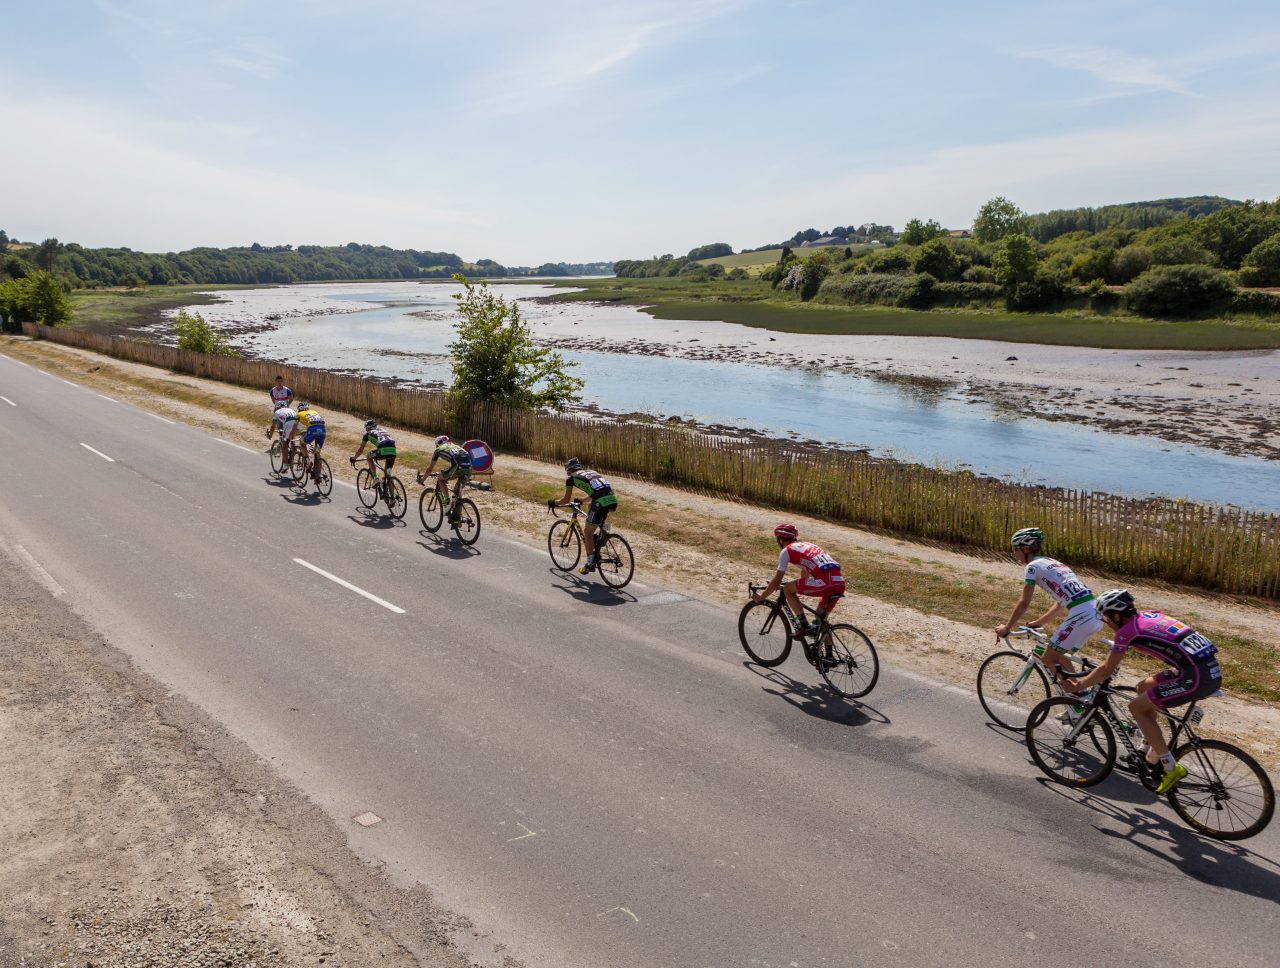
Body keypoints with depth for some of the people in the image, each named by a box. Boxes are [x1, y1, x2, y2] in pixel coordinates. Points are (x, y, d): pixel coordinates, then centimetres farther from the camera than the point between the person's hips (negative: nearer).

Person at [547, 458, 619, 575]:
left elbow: (566, 500, 14)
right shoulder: (591, 472, 31)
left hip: (601, 502, -6)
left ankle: (590, 563, 9)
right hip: (613, 499, 6)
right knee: (590, 506, 35)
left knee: (588, 532, 9)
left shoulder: (571, 478, 14)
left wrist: (554, 503, 32)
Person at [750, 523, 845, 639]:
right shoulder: (806, 545, 31)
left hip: (825, 583, -8)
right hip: (840, 584, 8)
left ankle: (803, 626, 6)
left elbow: (776, 581, 10)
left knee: (787, 588, 11)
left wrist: (761, 597, 23)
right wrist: (798, 590, 58)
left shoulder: (787, 550, 9)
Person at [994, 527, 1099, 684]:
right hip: (1095, 614, 9)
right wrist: (1038, 623, 32)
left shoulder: (1033, 566, -1)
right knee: (1056, 655, 23)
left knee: (1049, 659, 5)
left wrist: (1006, 628, 8)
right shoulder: (1053, 563, 24)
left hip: (1081, 616, -9)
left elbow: (1024, 603, -2)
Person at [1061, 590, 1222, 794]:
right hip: (1213, 669, 9)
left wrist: (1079, 685, 18)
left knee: (1137, 707, 2)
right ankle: (1154, 753, 32)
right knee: (1144, 687, 23)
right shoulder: (1148, 615, 19)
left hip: (1197, 676, -9)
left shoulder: (1128, 630, -3)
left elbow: (1106, 670, 5)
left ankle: (1172, 768, -1)